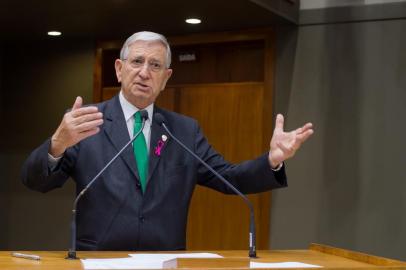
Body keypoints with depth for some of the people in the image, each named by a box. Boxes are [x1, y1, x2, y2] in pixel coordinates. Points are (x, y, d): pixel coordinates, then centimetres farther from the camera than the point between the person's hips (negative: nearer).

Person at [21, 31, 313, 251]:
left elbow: (228, 178, 9)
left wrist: (272, 160, -10)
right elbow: (35, 179, -6)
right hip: (99, 261, -2)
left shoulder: (186, 130, 12)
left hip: (166, 262, 2)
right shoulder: (83, 122, 2)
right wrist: (58, 144, -28)